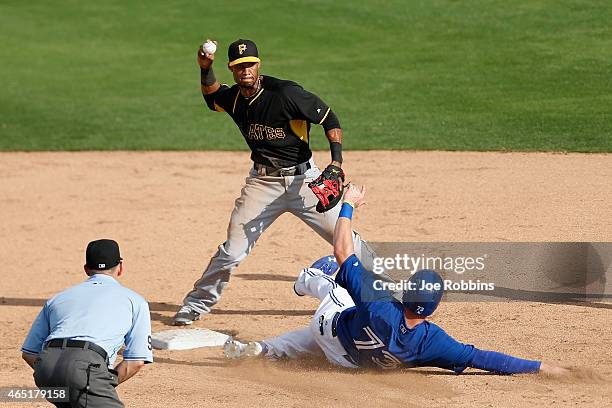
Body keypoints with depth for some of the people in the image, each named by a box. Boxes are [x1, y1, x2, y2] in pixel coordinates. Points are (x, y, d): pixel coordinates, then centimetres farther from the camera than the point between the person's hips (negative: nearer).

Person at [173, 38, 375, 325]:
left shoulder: (285, 93, -19)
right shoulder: (233, 99, -2)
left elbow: (329, 119, -12)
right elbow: (211, 96, 23)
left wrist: (336, 162, -22)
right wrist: (205, 69, 3)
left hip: (303, 178, -3)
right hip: (262, 182, 3)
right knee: (233, 250, -3)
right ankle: (195, 305, 11)